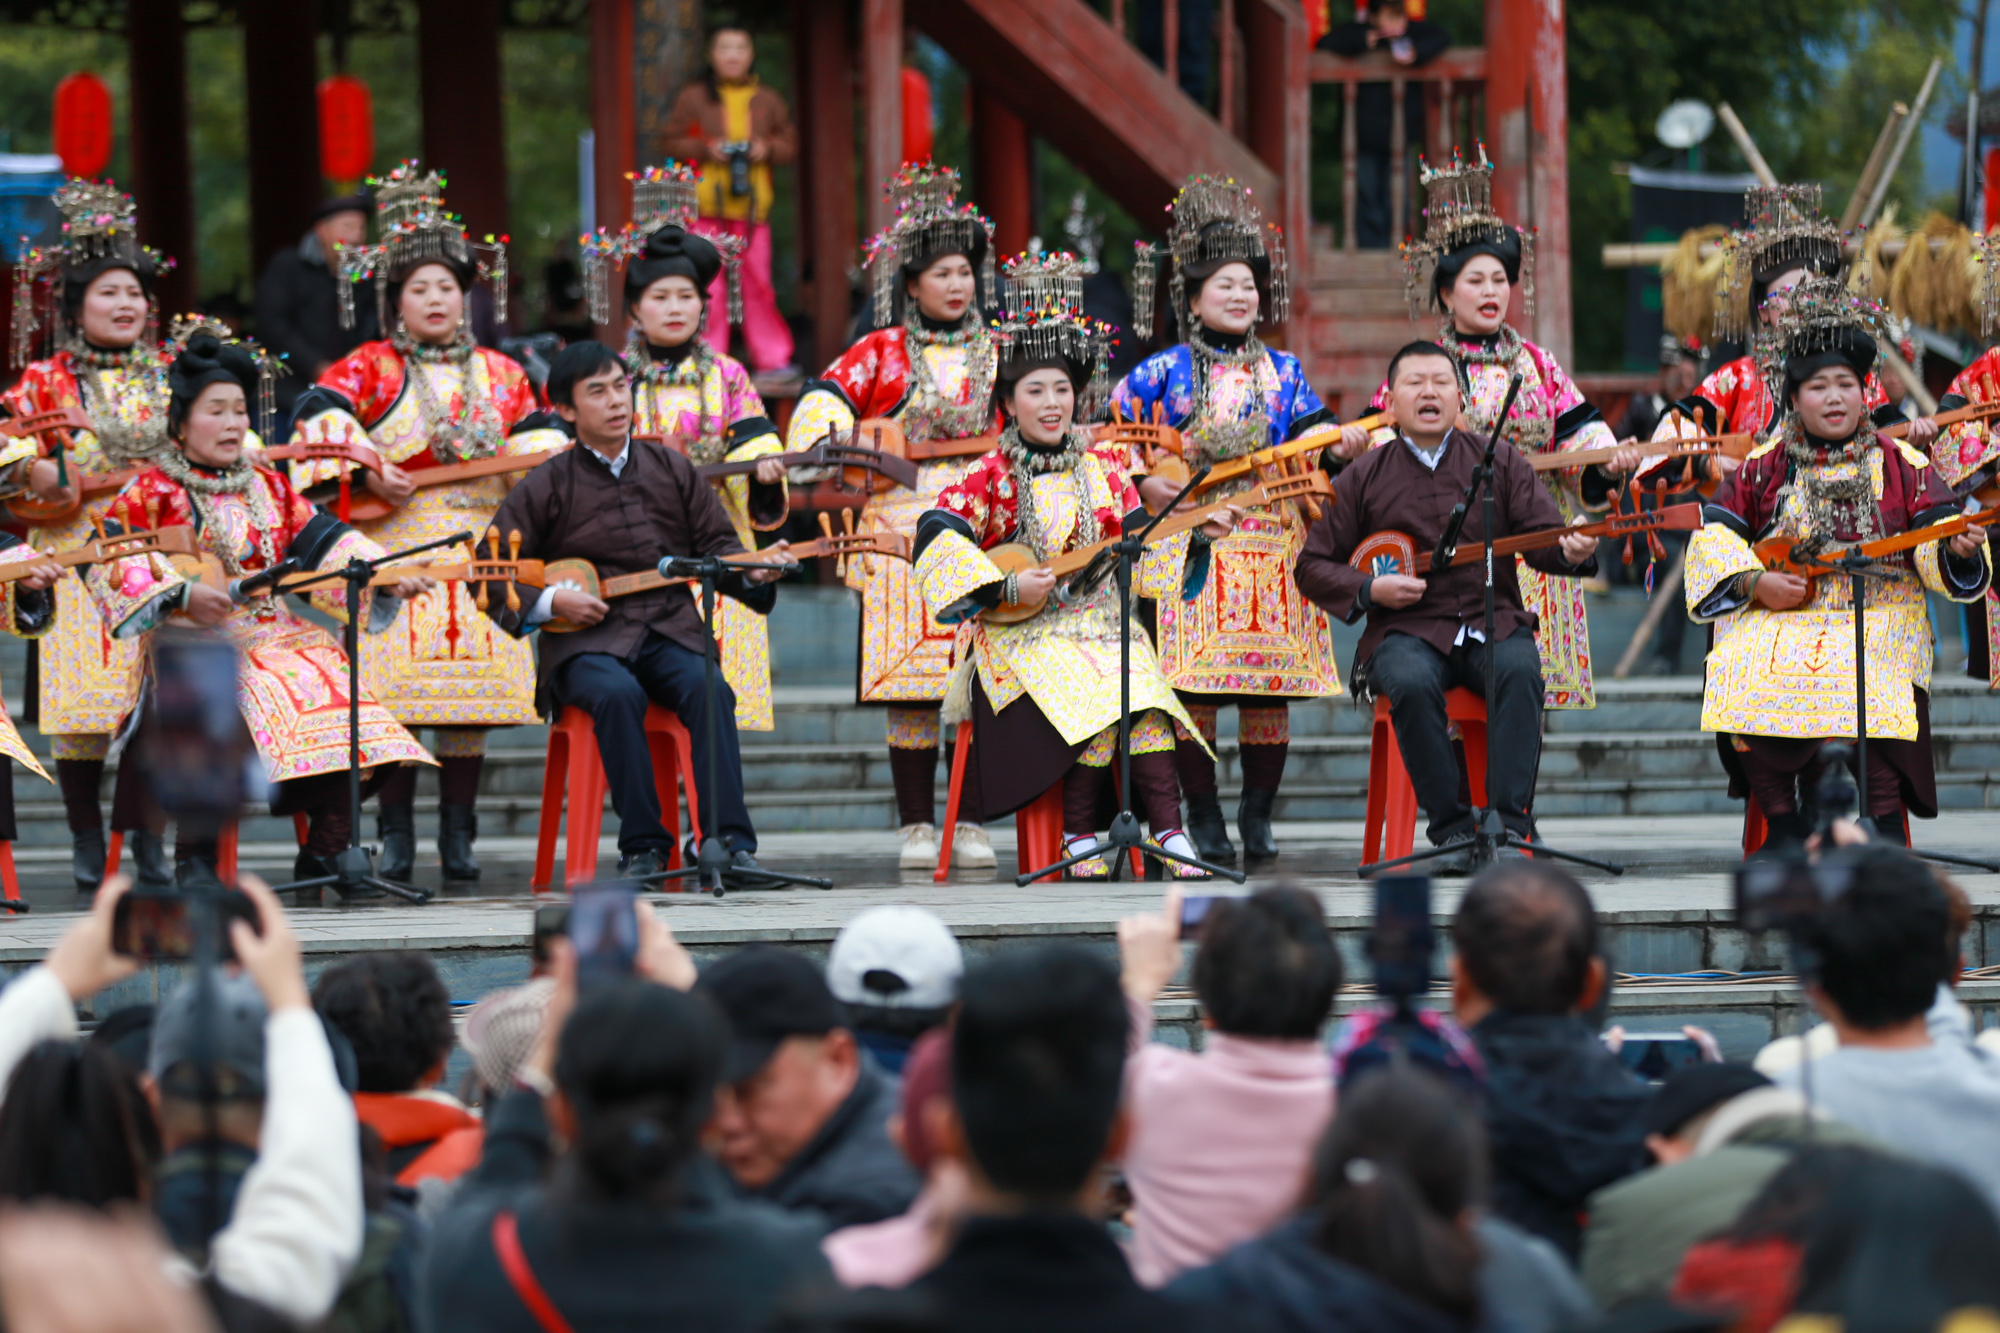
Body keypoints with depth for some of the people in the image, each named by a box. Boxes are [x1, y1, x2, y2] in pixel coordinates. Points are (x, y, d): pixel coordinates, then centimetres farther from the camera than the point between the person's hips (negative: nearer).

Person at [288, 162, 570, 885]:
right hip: (396, 549, -3)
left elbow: (538, 443, 17)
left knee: (473, 693, 0)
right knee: (396, 696, -7)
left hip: (480, 550, 3)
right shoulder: (370, 369, 3)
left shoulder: (500, 373, 14)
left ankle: (458, 837, 6)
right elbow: (320, 417, -9)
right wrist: (364, 476, -18)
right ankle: (395, 838, 0)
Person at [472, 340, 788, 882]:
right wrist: (551, 601, -9)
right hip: (587, 641, -2)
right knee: (617, 694, -35)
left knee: (708, 689, -30)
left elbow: (717, 547, 15)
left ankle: (730, 842, -33)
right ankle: (642, 847, -29)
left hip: (670, 632, 2)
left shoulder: (672, 469, 14)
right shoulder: (547, 488, 5)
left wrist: (752, 572, -7)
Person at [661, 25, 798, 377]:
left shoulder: (767, 100, 13)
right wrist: (706, 150, -10)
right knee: (708, 285, -4)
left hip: (752, 204, 2)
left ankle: (772, 359, 7)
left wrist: (767, 150, -5)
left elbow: (790, 145, 15)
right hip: (706, 206, -2)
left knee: (758, 283, 1)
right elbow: (671, 142, 5)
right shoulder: (693, 97, 6)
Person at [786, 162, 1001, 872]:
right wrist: (821, 442, -21)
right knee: (910, 685, -3)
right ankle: (915, 826, 4)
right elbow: (823, 403, -1)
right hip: (904, 538, -2)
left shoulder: (999, 355, 14)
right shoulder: (880, 355, 7)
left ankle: (970, 823, 5)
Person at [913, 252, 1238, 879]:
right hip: (1022, 636, -3)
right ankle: (1079, 836, -23)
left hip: (1102, 626, 3)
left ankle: (1168, 833, -33)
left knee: (1143, 692, -27)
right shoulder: (992, 475, 0)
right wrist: (1007, 587, -17)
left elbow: (1140, 552, 15)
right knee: (1090, 699, -31)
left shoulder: (1103, 467, 13)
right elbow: (935, 533, -12)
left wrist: (1194, 537, -1)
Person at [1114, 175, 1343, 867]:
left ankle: (1257, 816, 9)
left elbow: (1314, 435, 7)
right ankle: (1203, 818, 1)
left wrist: (1336, 442, -13)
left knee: (1271, 681, 0)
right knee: (1191, 681, -7)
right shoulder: (1165, 372, 5)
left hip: (1272, 542, 2)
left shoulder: (1283, 371, 12)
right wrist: (1144, 481, -7)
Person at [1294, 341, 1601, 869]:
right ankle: (1452, 829, -26)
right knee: (1411, 682, -35)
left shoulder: (1499, 461, 11)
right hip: (1406, 629, -1)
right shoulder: (1365, 477, 10)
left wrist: (1571, 552, -20)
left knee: (1520, 671, -33)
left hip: (1493, 623, 1)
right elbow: (1313, 566, 13)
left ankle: (1510, 825, -31)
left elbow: (1542, 536, 4)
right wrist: (1369, 590, -6)